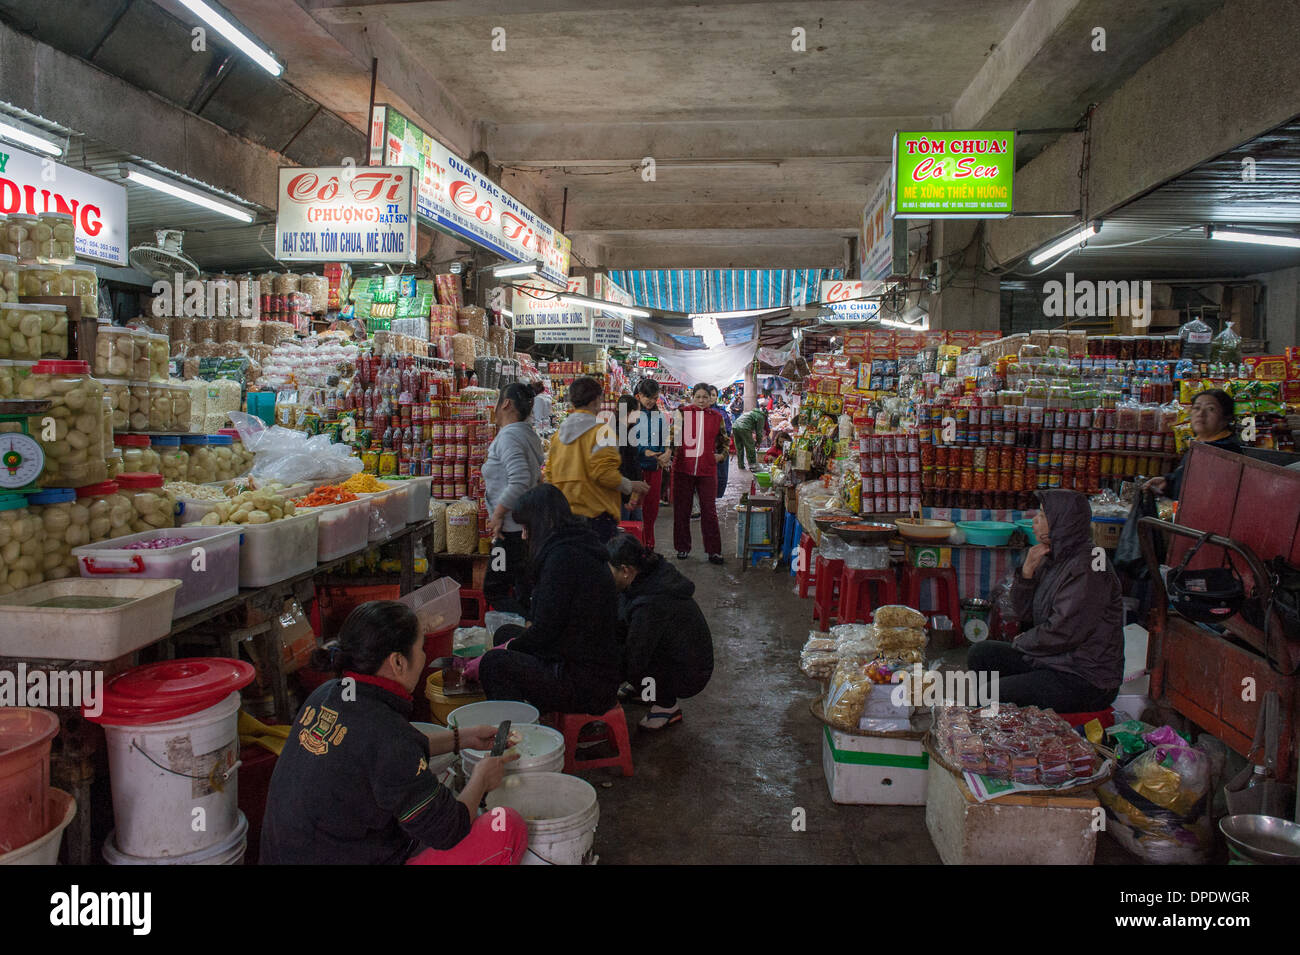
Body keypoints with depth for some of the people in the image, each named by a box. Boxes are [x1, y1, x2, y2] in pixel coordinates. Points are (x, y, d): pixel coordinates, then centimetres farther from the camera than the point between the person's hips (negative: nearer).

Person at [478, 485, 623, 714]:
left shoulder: (564, 557, -17)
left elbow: (544, 632, -16)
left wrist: (509, 647, 1)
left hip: (586, 685, -11)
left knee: (495, 663, -20)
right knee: (505, 633, 20)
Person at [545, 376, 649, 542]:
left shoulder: (558, 434, 12)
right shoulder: (602, 431, -10)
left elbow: (550, 474, 14)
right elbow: (604, 473, -17)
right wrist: (631, 486, -3)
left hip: (564, 515, 7)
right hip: (596, 513, -7)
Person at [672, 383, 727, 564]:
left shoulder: (716, 417, 8)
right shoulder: (683, 412, 2)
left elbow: (724, 440, 22)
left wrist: (722, 454, 7)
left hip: (707, 471, 1)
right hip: (683, 469, -1)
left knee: (709, 511, 2)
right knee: (682, 510, 7)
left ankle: (713, 551, 10)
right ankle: (683, 548, 20)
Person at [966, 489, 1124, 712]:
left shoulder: (1088, 569, -21)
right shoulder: (1053, 560, 8)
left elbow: (1063, 633, -24)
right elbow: (1022, 610, 10)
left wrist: (1022, 642, -6)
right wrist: (1027, 571, -8)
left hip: (1086, 680, -9)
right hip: (1051, 659, 9)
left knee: (995, 694, -19)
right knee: (981, 654, 4)